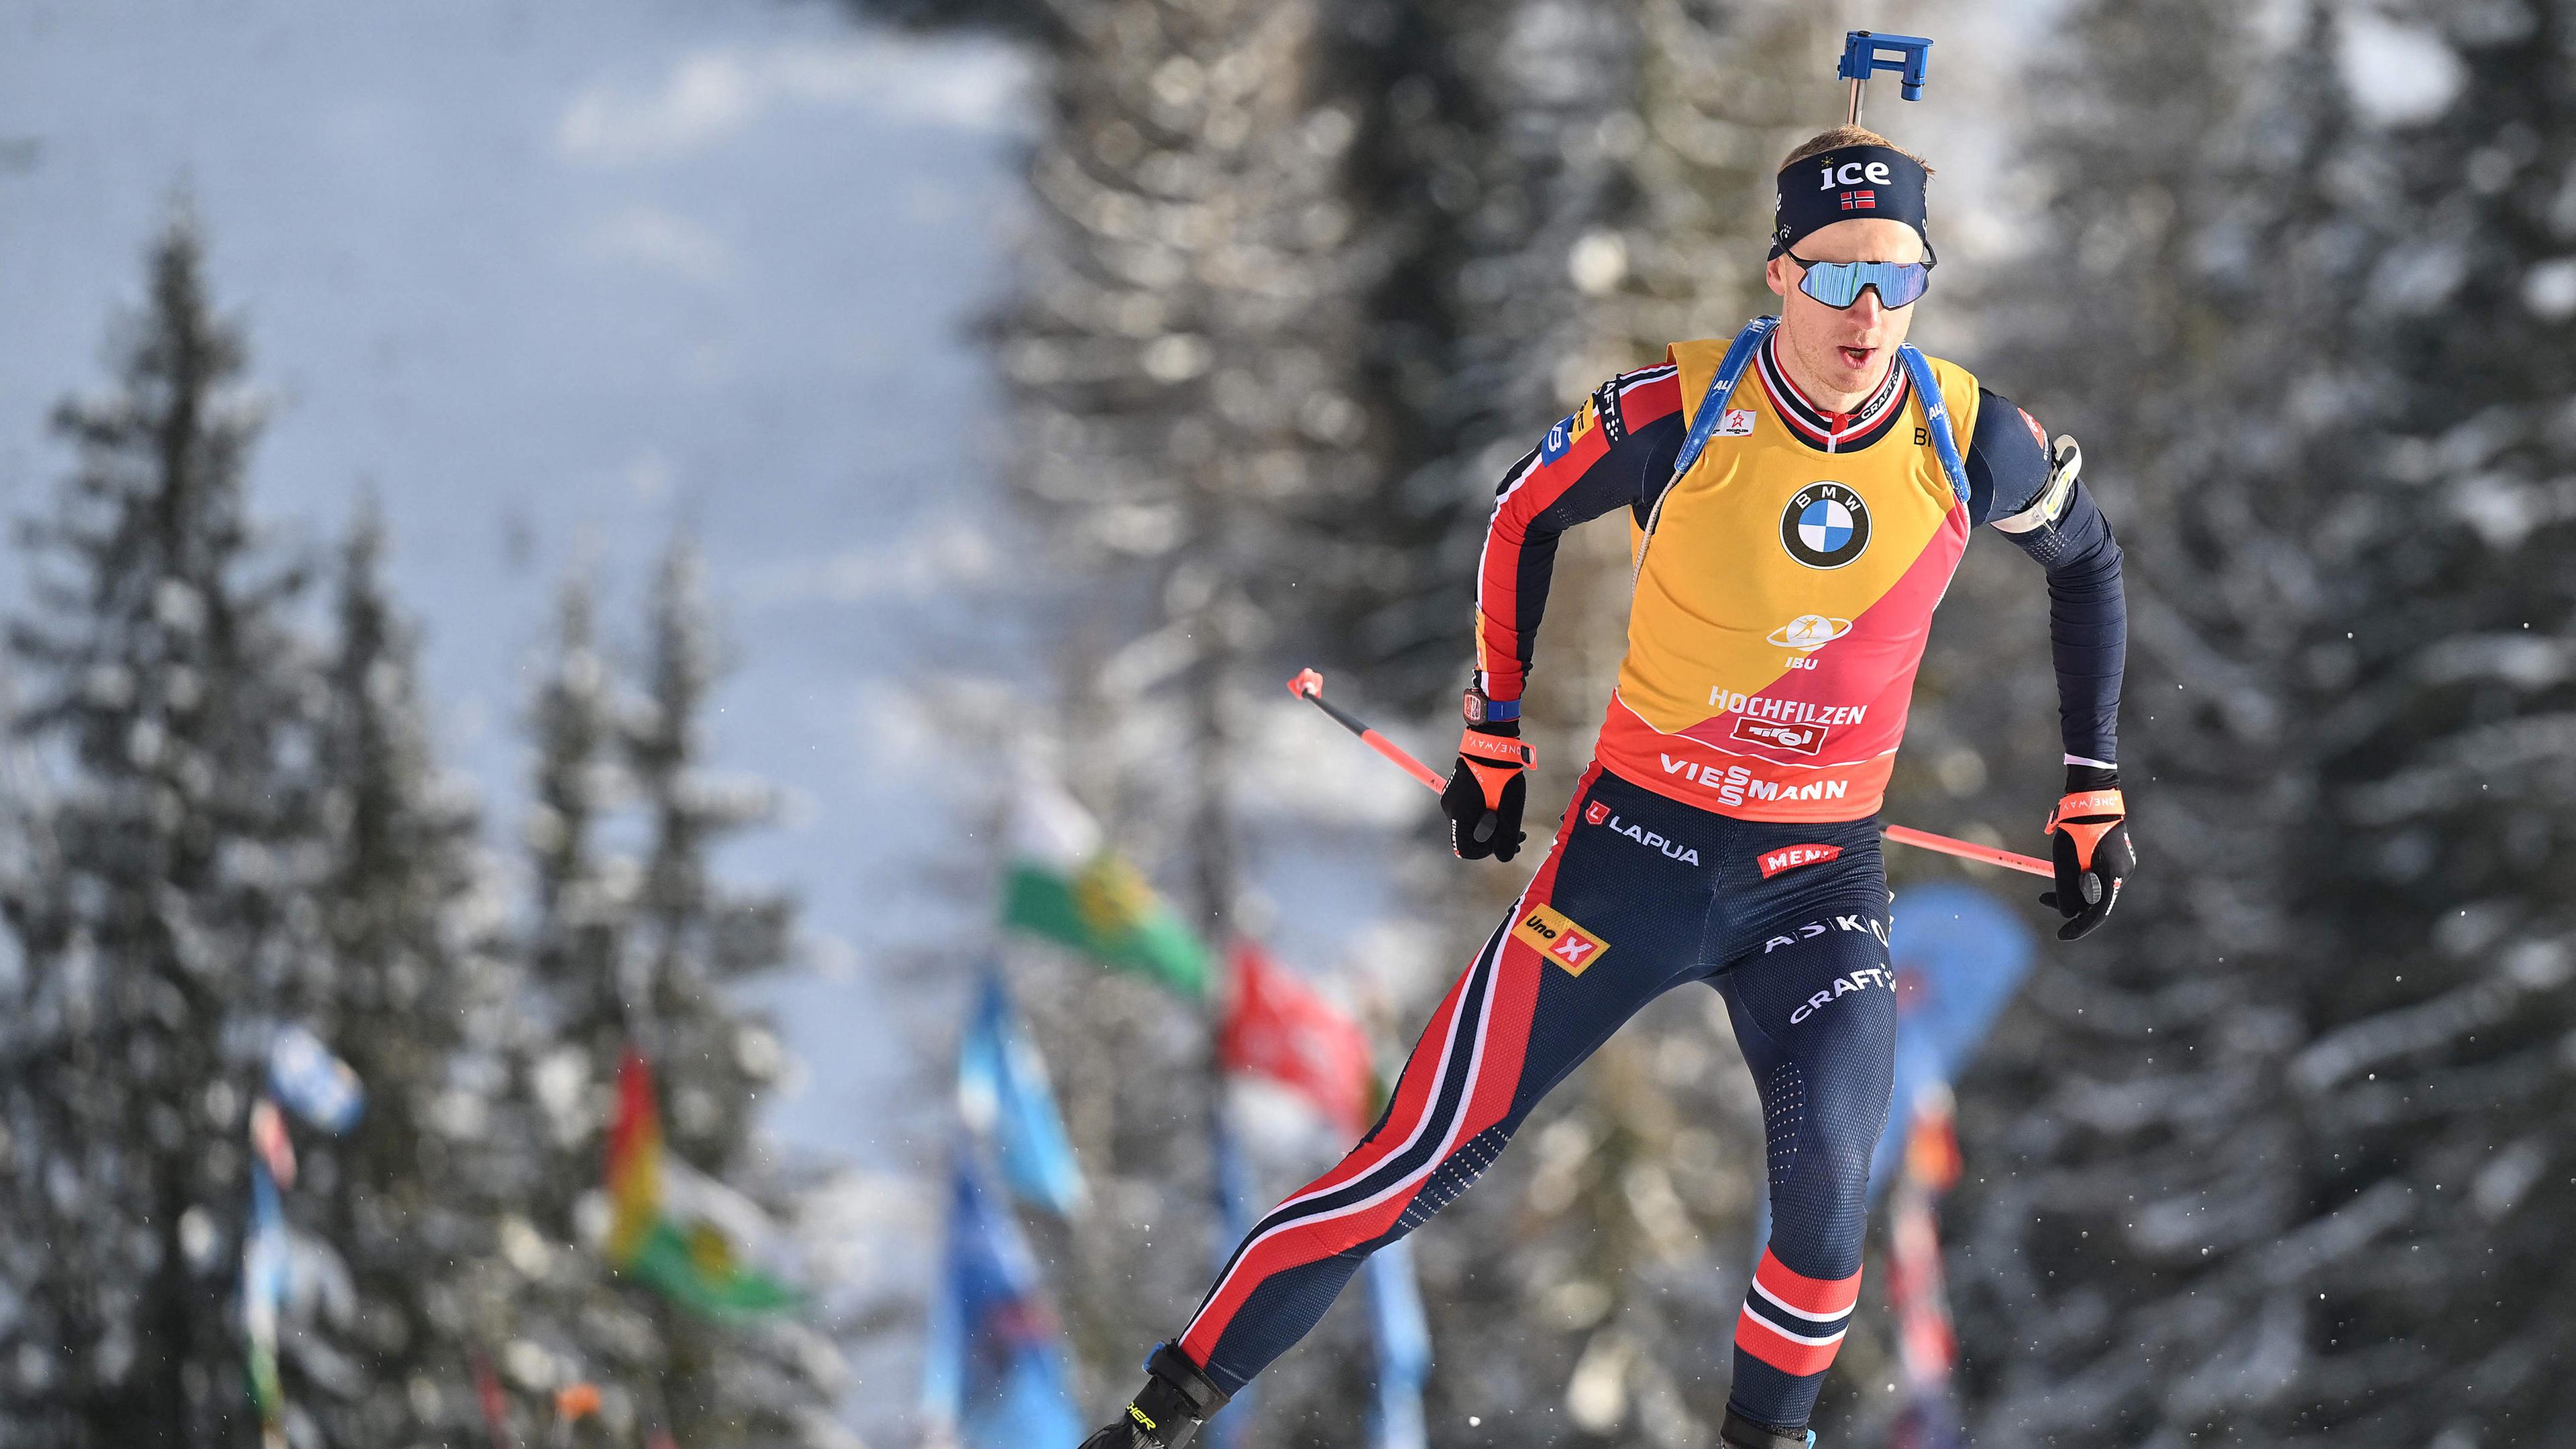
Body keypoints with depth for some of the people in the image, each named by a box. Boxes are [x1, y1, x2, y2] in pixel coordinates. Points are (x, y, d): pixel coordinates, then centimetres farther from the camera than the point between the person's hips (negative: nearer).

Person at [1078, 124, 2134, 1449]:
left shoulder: (1970, 441, -9)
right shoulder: (1675, 417, -15)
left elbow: (2088, 562, 12)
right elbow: (1523, 518, 5)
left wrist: (2094, 794, 13)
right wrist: (1494, 734, 9)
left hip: (1824, 881, 2)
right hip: (1642, 843, -2)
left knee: (1826, 1198, -18)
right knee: (1430, 1156, -5)